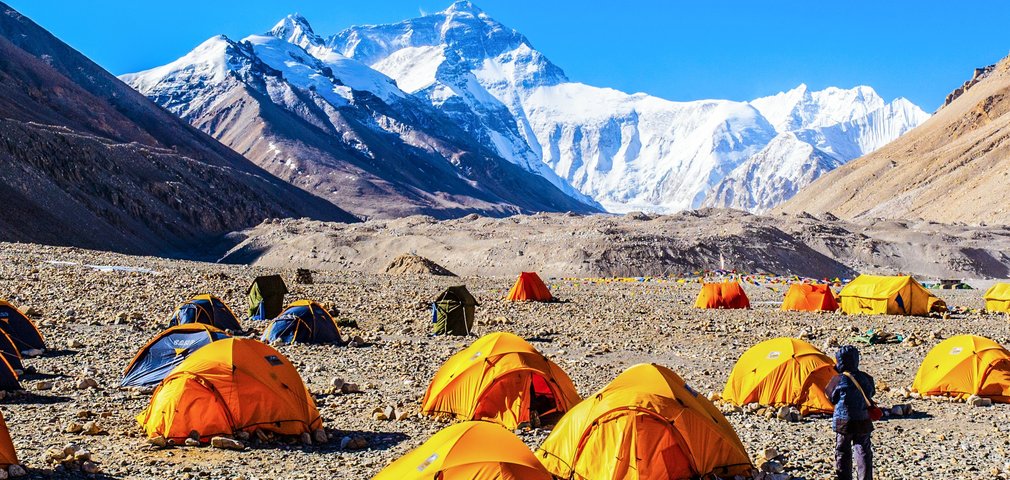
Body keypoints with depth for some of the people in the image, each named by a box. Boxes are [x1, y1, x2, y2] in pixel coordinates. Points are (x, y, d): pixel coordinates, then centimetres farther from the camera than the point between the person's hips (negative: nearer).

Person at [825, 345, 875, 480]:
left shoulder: (839, 380, -13)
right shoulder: (865, 378, -1)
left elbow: (833, 399, -2)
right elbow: (870, 394, 13)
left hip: (843, 422, -3)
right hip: (862, 422, 3)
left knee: (842, 453, 8)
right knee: (863, 452, 8)